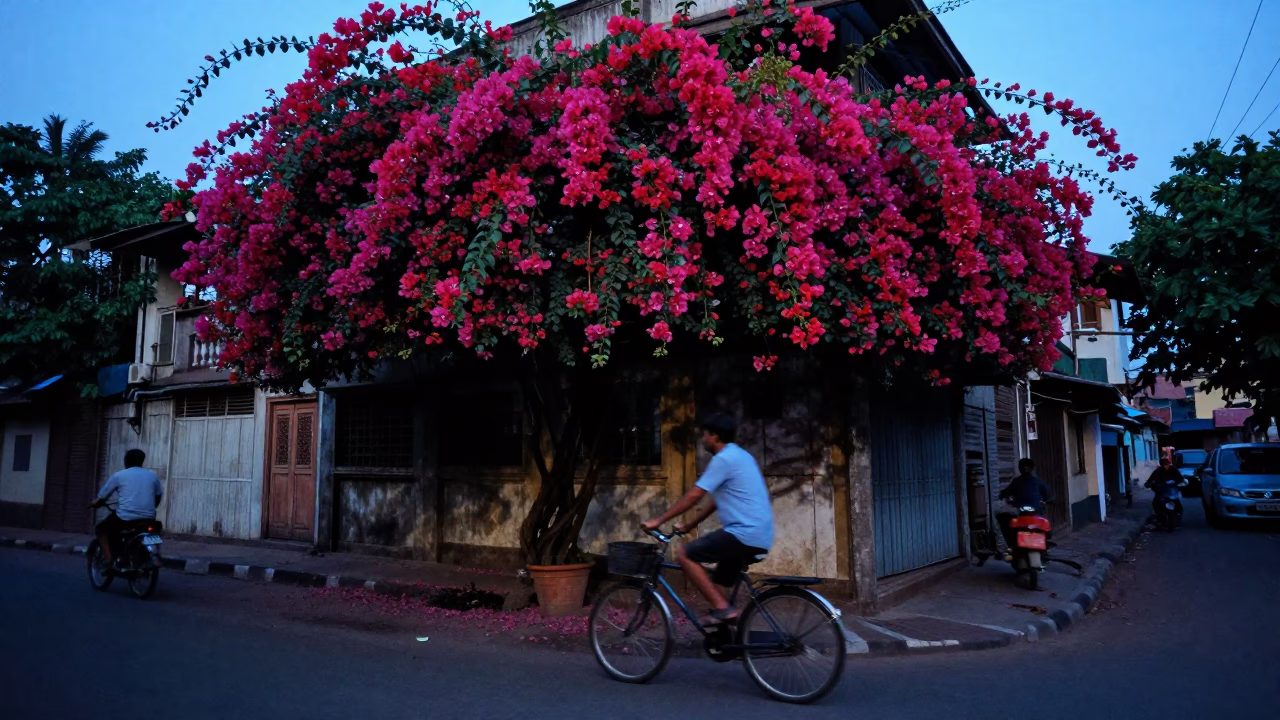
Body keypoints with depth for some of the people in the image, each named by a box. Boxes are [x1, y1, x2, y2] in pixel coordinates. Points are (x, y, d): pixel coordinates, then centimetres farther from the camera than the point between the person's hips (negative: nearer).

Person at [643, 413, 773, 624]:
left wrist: (658, 520, -4)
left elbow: (693, 496, -11)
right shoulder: (739, 456, 20)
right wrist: (689, 525, 24)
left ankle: (723, 608, -10)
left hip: (744, 534, -10)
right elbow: (716, 500, 24)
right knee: (717, 585, 19)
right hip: (759, 537, 10)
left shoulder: (723, 459, -10)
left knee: (684, 554, -6)